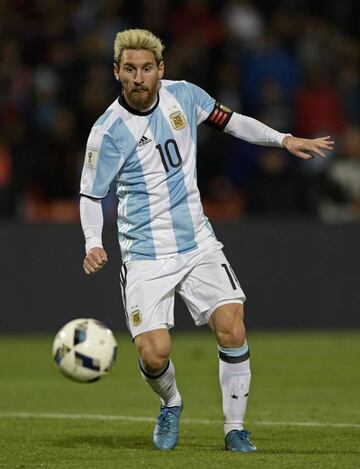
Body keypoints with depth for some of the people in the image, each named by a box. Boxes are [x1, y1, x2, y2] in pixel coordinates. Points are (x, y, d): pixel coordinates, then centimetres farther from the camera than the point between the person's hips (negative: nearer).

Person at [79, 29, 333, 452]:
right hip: (145, 256, -3)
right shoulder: (107, 131, -12)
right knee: (153, 354, -14)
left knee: (231, 327, -15)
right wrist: (93, 244, -20)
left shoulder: (184, 95, -1)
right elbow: (90, 194, -4)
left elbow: (228, 121, 17)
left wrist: (284, 139, 9)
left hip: (198, 245, 3)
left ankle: (235, 429, 1)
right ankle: (171, 406, 21)